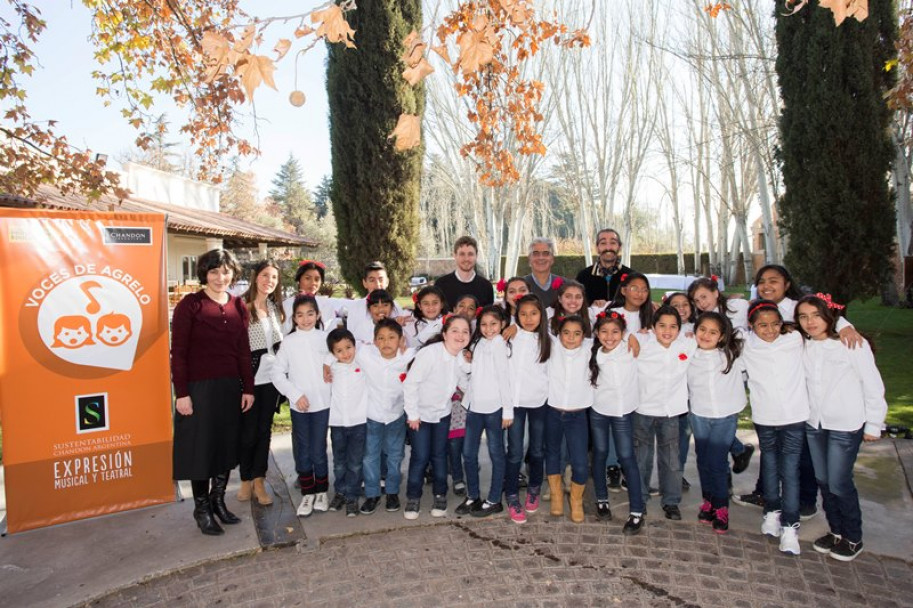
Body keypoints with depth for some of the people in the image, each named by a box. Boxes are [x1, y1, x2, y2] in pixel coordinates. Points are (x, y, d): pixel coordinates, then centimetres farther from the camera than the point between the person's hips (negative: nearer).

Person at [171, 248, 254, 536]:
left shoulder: (238, 306, 6)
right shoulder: (190, 304, -7)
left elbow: (243, 350, 8)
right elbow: (178, 352, -9)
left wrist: (248, 388, 5)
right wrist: (181, 393, -13)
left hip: (231, 388, 5)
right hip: (199, 388, -5)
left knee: (228, 445, 13)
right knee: (201, 447, 6)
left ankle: (218, 501, 30)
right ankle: (201, 508, 22)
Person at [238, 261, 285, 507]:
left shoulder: (275, 307, 10)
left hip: (271, 377, 5)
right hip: (249, 377, -5)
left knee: (264, 429, 11)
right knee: (248, 431, 6)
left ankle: (259, 480, 23)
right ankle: (246, 479, 25)